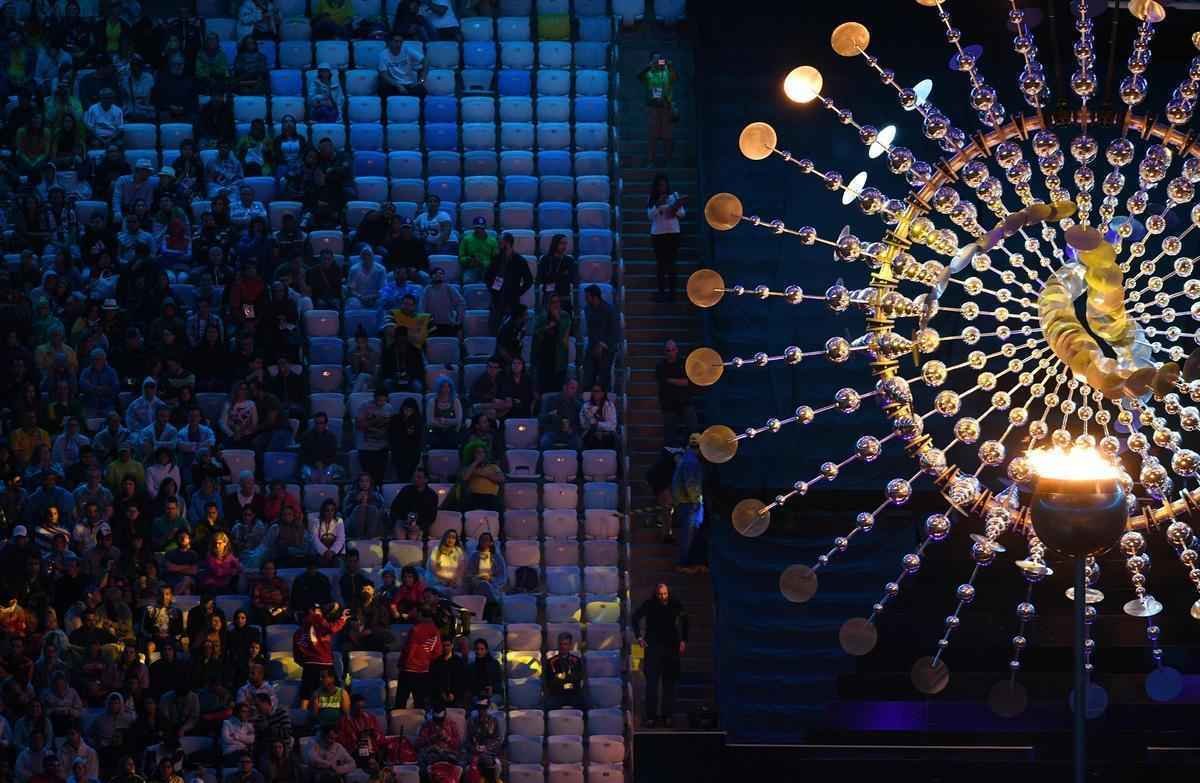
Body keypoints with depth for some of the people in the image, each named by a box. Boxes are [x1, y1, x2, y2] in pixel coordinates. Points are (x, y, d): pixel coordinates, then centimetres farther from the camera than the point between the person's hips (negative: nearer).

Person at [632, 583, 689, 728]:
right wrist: (639, 637, -1)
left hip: (671, 647, 2)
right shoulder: (649, 605, -5)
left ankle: (668, 715, 7)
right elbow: (635, 619, 7)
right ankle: (650, 716, -5)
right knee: (652, 683, -6)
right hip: (653, 647, -2)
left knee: (669, 683, 2)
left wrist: (683, 641, 9)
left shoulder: (675, 605, -1)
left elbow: (684, 620, 15)